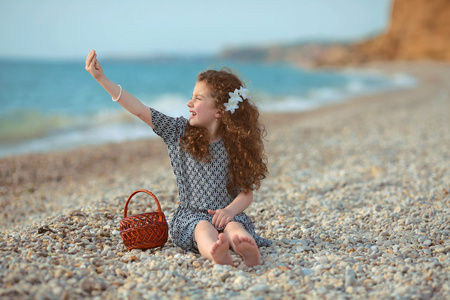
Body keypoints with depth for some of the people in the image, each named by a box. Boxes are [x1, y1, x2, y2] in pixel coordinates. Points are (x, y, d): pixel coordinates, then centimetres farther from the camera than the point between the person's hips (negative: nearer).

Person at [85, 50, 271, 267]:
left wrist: (230, 210, -23)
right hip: (190, 215, 0)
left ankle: (246, 249, -67)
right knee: (203, 227, -35)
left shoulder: (237, 146, 1)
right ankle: (215, 253, -67)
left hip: (226, 214, 0)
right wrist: (102, 79, -6)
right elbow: (140, 110, -1)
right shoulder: (180, 133, 5)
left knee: (234, 225, -35)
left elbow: (246, 192, 0)